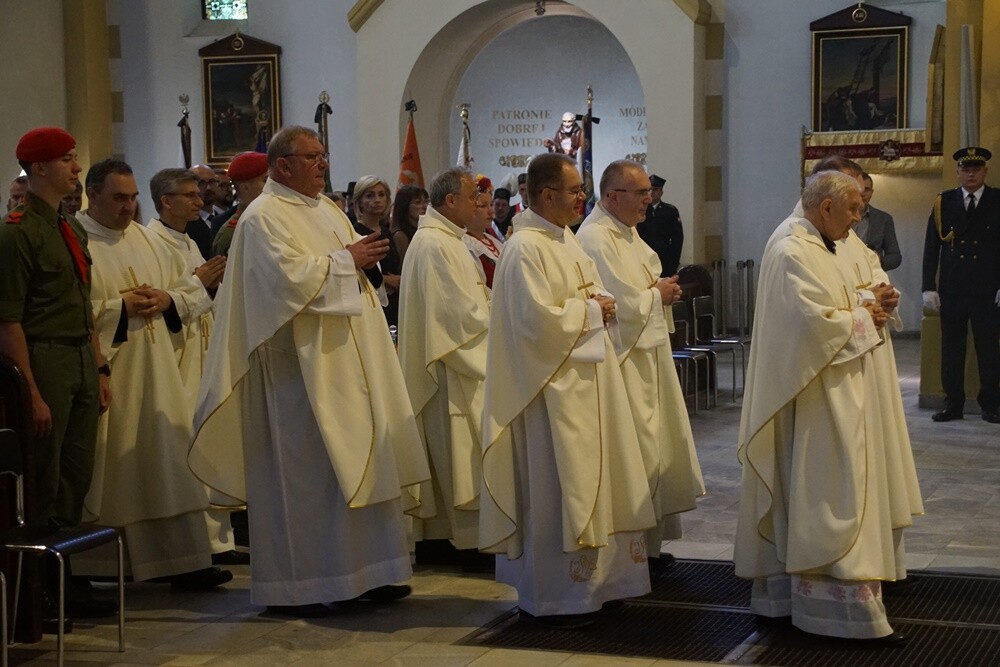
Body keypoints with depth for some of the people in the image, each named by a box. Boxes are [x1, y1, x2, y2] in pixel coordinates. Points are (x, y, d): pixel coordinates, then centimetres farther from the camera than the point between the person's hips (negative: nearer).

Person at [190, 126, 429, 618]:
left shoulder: (327, 210, 18)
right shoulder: (265, 217, -9)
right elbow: (289, 275, -22)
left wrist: (365, 258, 2)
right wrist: (345, 260, -13)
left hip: (345, 361, 9)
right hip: (299, 363, -9)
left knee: (361, 462, 9)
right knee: (299, 471, -5)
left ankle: (365, 572, 18)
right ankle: (291, 586, 3)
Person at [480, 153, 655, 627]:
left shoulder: (567, 241, 12)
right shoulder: (525, 248, -17)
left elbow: (592, 294, 21)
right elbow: (538, 320, -24)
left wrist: (599, 304, -2)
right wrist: (590, 311, -12)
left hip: (586, 381, 10)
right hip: (552, 386, -10)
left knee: (589, 482, 14)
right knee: (555, 489, -3)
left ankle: (590, 579, 24)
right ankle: (555, 596, 6)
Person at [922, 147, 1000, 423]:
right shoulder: (943, 202, 5)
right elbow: (931, 248, 4)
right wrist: (929, 287, -2)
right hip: (951, 290, 1)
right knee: (951, 349, 5)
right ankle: (953, 405, 12)